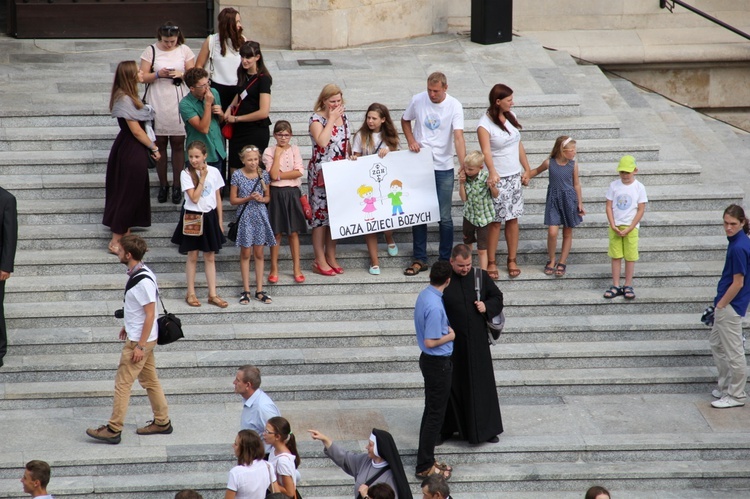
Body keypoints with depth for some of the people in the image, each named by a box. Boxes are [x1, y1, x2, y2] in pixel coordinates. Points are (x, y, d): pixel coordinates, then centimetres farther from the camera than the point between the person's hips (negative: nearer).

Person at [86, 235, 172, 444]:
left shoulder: (143, 281, -25)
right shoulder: (136, 273, 5)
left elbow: (150, 314, -23)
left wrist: (140, 346, -21)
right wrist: (128, 325, 29)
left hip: (140, 341, -10)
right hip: (140, 338, 10)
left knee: (123, 383, -3)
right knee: (150, 380, 18)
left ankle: (113, 430, 2)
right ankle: (162, 422, 27)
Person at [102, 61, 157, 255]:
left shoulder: (129, 97, 9)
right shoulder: (125, 100, -23)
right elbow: (136, 130, -20)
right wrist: (154, 148, -11)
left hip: (132, 151, 10)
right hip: (131, 152, -10)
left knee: (133, 194, 19)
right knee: (127, 194, -1)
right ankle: (115, 242, 6)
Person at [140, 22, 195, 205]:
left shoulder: (185, 51, 4)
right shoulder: (151, 51, 0)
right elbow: (143, 77, -2)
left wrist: (181, 74, -14)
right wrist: (158, 74, -19)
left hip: (178, 102, 0)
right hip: (157, 103, 0)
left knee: (178, 143, 2)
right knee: (160, 143, 5)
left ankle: (177, 185, 9)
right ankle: (163, 185, 14)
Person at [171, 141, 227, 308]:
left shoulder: (214, 172, -1)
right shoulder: (186, 174, -9)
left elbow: (218, 198, 7)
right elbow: (194, 198, -18)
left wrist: (220, 221, 7)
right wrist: (202, 177, -15)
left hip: (209, 217, 2)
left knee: (210, 257, 8)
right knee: (192, 256, 6)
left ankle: (212, 294, 12)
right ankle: (191, 293, 15)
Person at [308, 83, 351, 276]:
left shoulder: (343, 116, 9)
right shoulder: (316, 119, -11)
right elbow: (321, 141, -28)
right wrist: (331, 119, -20)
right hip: (321, 173, -6)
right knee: (320, 214, -3)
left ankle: (331, 257, 19)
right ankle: (320, 261, 2)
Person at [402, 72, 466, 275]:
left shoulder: (454, 106, -12)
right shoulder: (418, 100, -5)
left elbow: (458, 137, -21)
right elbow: (405, 121, 13)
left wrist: (463, 166, -33)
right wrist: (411, 140, -6)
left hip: (443, 168, -3)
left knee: (444, 217, 2)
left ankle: (446, 260, 16)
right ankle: (419, 260, 20)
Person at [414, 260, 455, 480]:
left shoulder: (425, 295, 2)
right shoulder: (435, 306, -28)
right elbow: (430, 342, -26)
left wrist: (445, 329, 8)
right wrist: (450, 336, -12)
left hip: (430, 361, 10)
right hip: (438, 363, -10)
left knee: (431, 411, 18)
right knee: (435, 414, 0)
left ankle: (426, 459, 27)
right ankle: (425, 466, 6)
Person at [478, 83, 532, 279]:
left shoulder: (511, 116, 4)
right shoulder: (485, 124, -18)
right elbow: (486, 151, -32)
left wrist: (526, 169, 11)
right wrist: (492, 172, -47)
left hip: (515, 176, 6)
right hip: (498, 179, -6)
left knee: (513, 219, 10)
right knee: (496, 221, 1)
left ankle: (512, 260, 20)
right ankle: (491, 262, 12)